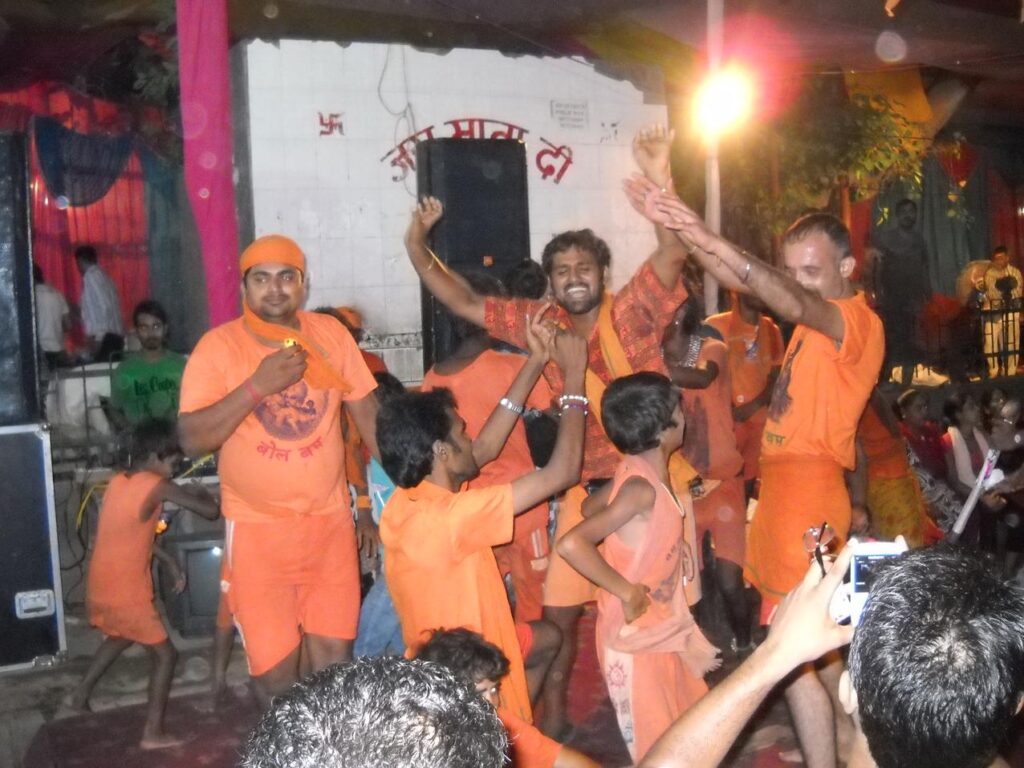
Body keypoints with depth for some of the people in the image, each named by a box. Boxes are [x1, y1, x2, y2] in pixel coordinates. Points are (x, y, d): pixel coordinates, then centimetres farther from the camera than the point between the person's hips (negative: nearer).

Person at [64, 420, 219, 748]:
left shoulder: (118, 481, 6)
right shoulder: (156, 486, -19)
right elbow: (211, 511, -18)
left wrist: (168, 560, 15)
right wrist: (200, 493, 2)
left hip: (99, 591, 8)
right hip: (126, 596, -8)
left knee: (120, 637, 35)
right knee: (165, 655, 6)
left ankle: (80, 693, 42)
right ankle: (153, 733, 9)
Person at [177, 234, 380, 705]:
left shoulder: (330, 334, 0)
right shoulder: (218, 346, -8)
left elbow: (368, 413, 6)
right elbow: (192, 439, -14)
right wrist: (258, 385, -23)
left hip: (331, 521, 2)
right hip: (258, 528, -2)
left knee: (334, 657, 7)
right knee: (274, 664, 5)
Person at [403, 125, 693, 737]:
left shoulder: (633, 313, -12)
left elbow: (672, 256, -28)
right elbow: (464, 303, 5)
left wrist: (660, 179, -43)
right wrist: (418, 248, -7)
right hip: (586, 486, 4)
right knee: (560, 605, 10)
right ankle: (555, 707, 30)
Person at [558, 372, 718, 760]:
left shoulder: (644, 470, -2)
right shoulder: (641, 487, -28)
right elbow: (571, 543, -38)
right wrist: (627, 591, -27)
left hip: (663, 629, 8)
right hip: (636, 637, -8)